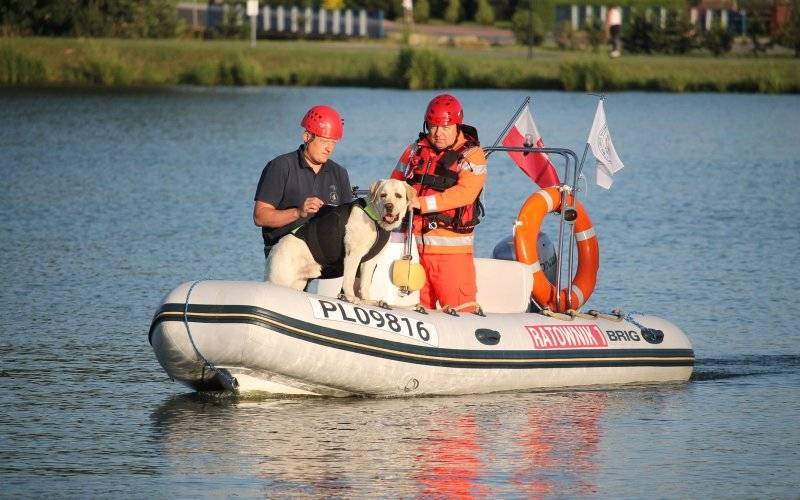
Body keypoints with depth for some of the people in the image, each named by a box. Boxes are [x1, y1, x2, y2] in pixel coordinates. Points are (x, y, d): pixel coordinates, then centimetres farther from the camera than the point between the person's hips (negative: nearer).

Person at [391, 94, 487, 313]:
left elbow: (465, 193, -17)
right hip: (414, 244, 5)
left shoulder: (471, 155, -3)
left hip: (452, 248, -5)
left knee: (459, 311, -10)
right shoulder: (415, 151, 14)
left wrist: (422, 203, -22)